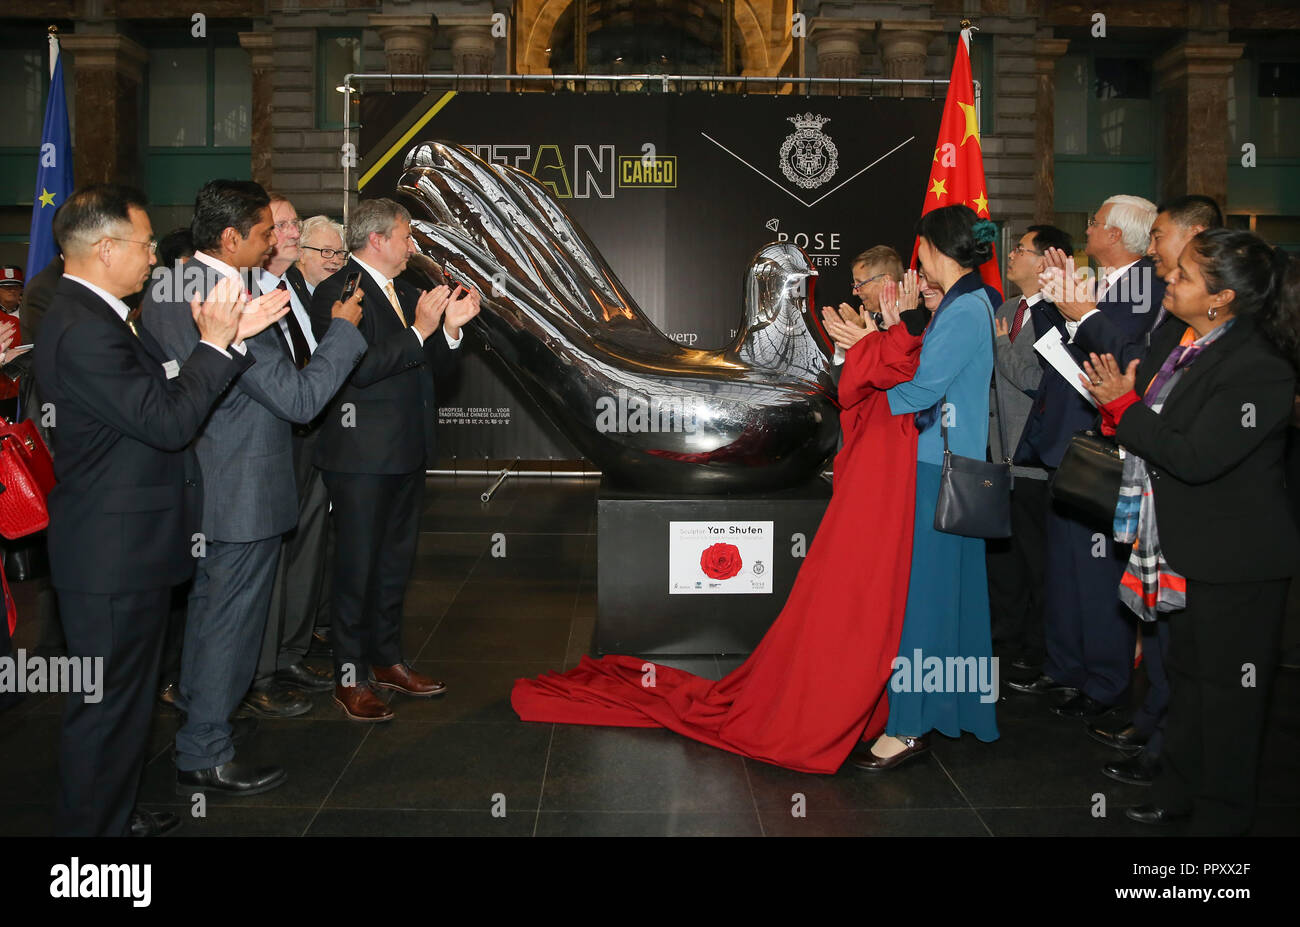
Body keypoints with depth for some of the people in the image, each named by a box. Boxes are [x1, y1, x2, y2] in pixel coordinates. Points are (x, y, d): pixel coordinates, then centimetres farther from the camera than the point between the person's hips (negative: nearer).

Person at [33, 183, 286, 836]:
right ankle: (90, 825, 18)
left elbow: (165, 389, 9)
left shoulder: (96, 317, 10)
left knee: (125, 697, 23)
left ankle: (113, 815, 39)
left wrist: (228, 336, -1)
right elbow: (168, 421, -25)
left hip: (127, 547, 11)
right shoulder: (82, 332, -24)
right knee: (107, 704, 3)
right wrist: (214, 344, -17)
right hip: (112, 559, -11)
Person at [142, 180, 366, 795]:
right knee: (232, 618, 4)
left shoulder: (164, 291, 2)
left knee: (208, 600, 27)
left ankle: (195, 702, 47)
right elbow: (299, 398, -26)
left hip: (198, 481, 10)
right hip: (244, 490, -9)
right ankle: (204, 757, 17)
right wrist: (343, 328, -15)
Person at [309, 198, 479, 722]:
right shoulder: (337, 292, -11)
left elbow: (436, 365, 15)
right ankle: (350, 679, 10)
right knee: (358, 566, -1)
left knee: (396, 561, 17)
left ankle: (387, 659, 31)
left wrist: (450, 327, -3)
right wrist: (419, 330, -22)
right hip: (362, 456, -9)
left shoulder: (406, 292, 15)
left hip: (407, 452, 9)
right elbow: (361, 368, -23)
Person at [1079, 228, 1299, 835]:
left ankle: (1220, 816, 24)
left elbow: (1195, 458, -29)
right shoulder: (1174, 335, 1)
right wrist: (1119, 402, -11)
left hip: (1236, 560, -9)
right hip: (1185, 547, 9)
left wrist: (1122, 405, -22)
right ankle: (1177, 795, 39)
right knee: (1186, 673, 22)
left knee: (1227, 692, 7)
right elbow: (1152, 417, 10)